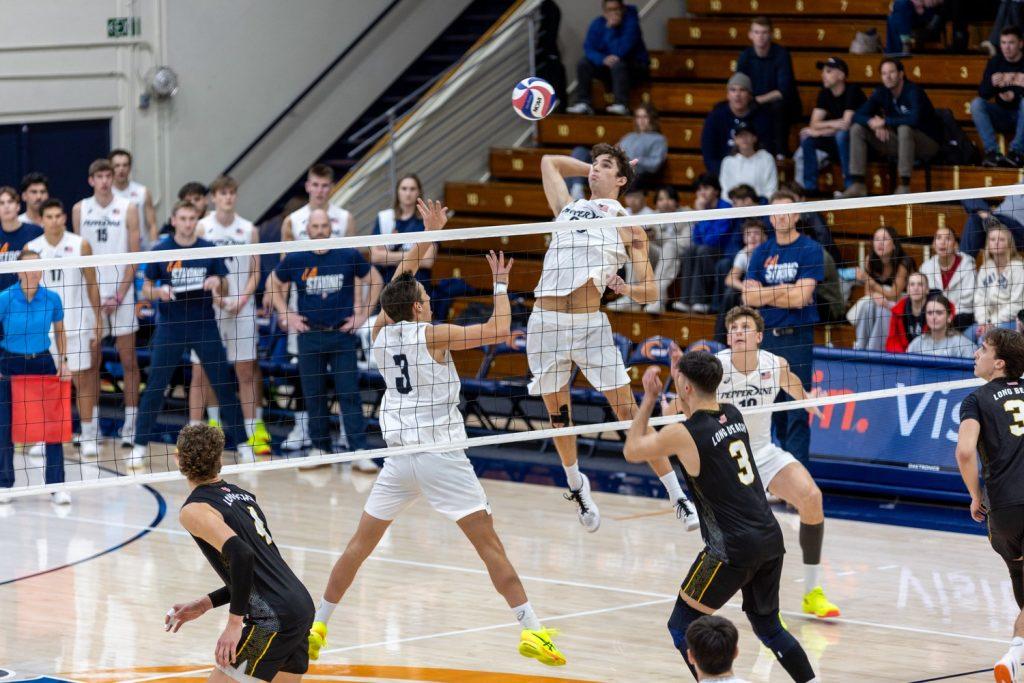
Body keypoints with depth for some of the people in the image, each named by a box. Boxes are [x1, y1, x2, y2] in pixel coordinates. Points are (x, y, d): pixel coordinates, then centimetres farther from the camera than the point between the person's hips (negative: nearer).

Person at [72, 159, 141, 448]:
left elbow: (134, 258, -2)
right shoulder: (80, 210, 5)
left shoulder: (127, 209, -1)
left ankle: (130, 425, 3)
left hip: (121, 293, -2)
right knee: (90, 362, 4)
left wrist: (120, 295, -9)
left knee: (129, 361, -1)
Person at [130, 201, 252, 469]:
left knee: (223, 384, 2)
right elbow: (146, 288, 6)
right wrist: (158, 292, -16)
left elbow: (224, 290, 7)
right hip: (170, 326, -1)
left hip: (204, 325, 1)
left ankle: (241, 443, 12)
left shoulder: (209, 250, 2)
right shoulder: (160, 251, 0)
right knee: (155, 386, -2)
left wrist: (218, 284, -15)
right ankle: (140, 446, 7)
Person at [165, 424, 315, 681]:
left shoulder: (194, 510, -7)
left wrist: (235, 622, -18)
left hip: (274, 620, -8)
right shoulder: (241, 495, 18)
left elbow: (241, 555, -23)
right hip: (303, 607, 8)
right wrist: (207, 603, 23)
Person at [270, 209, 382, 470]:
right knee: (313, 396, 5)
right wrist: (286, 316, 7)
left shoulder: (349, 256, -2)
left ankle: (359, 451, -6)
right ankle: (320, 447, 15)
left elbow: (374, 280, 10)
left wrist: (363, 315, 5)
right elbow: (273, 285, 16)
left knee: (349, 394, -5)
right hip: (309, 336, 1)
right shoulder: (295, 260, 0)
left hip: (342, 334, -1)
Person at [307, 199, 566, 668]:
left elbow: (401, 280, 21)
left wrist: (429, 231, 26)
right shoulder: (431, 335, -8)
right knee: (489, 543, -5)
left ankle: (317, 628, 14)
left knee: (361, 543, 13)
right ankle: (531, 629, -9)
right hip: (441, 455, -5)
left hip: (399, 456, 5)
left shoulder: (381, 332, 6)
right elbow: (498, 331, -11)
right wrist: (500, 284, 3)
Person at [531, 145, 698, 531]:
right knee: (557, 413, 10)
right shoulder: (567, 208, 19)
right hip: (545, 322, 4)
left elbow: (649, 291, 4)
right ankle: (576, 485, 32)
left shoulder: (627, 224, 8)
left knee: (629, 411, -8)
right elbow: (550, 161, 36)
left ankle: (678, 497, -5)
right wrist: (591, 170, 31)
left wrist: (624, 288, -16)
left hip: (589, 324, -4)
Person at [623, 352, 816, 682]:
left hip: (733, 549, -7)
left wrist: (649, 399, 13)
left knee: (682, 628, 4)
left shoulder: (683, 434, -11)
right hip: (771, 539, 7)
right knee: (768, 627, 22)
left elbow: (632, 450, 7)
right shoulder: (733, 415, 8)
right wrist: (683, 373, 35)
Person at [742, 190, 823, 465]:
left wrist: (766, 294, -3)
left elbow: (801, 297, -13)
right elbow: (749, 297, 1)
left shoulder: (810, 249, -3)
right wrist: (785, 291, -7)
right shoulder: (762, 252, 12)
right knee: (774, 408, 8)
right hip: (767, 336, 5)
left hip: (797, 336, -5)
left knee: (797, 411, -8)